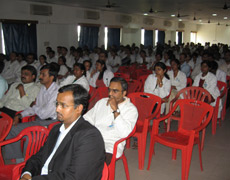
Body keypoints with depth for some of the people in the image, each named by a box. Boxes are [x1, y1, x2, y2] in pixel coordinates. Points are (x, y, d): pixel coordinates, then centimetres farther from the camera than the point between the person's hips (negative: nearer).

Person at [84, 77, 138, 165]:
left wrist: (115, 110, -17)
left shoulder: (131, 109, -1)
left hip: (109, 145, -5)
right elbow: (87, 118, 21)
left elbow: (124, 133, -15)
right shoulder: (102, 102, 17)